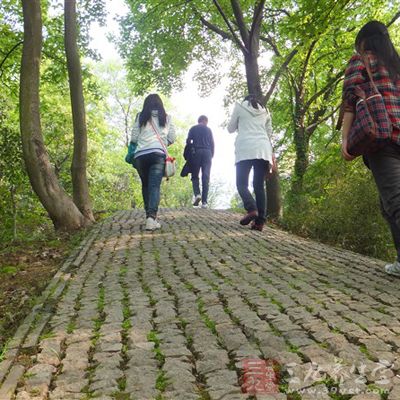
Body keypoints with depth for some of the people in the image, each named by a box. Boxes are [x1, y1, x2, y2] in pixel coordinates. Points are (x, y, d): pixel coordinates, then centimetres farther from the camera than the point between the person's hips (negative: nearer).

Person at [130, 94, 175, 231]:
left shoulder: (140, 117, 12)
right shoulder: (166, 118, 14)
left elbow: (133, 138, 8)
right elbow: (171, 138, 13)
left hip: (140, 155, 1)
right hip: (158, 154, -1)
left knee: (146, 185, 14)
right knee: (155, 186, -7)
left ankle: (149, 215, 17)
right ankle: (151, 216, -24)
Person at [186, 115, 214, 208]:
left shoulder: (193, 129, 12)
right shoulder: (208, 130, 13)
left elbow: (188, 141, 1)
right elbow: (212, 143, 7)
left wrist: (188, 155, 6)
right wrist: (211, 155, 11)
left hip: (196, 152, 0)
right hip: (207, 152, 0)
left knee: (195, 176, 8)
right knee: (206, 177, -2)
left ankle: (197, 194, -17)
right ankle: (204, 201, -8)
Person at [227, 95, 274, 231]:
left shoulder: (240, 106, 14)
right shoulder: (265, 110, 23)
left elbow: (230, 128, 18)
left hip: (246, 149, -3)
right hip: (264, 149, 3)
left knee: (241, 183, -1)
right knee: (259, 185, 2)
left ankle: (251, 209, -26)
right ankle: (260, 220, -8)